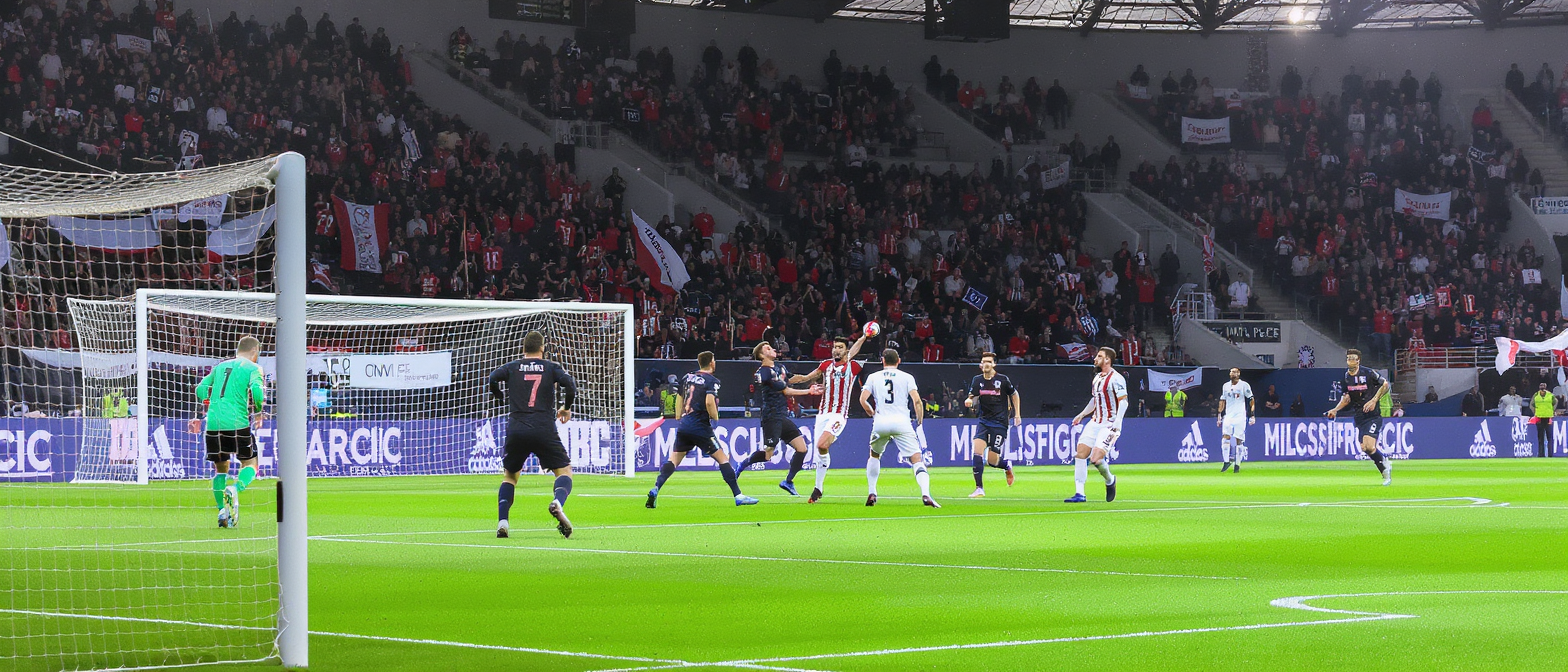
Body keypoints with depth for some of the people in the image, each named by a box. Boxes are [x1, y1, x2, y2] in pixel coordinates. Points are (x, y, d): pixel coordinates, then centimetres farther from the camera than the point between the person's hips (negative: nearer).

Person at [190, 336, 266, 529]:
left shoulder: (220, 366, 21)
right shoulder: (253, 368, 5)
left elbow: (200, 389, 18)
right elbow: (256, 389, -12)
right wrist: (258, 411, 2)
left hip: (213, 424, 4)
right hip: (238, 423, -4)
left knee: (220, 468, 18)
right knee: (249, 463, 11)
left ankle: (222, 512, 8)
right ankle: (235, 489, -20)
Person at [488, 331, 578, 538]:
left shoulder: (511, 367, 12)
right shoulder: (551, 367, 9)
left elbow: (493, 379, -5)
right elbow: (569, 383, -5)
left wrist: (504, 398, 14)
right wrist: (566, 407, 11)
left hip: (515, 430, 2)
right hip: (544, 431, -2)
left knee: (509, 476, 18)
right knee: (564, 470, 6)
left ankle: (502, 521, -1)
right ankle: (558, 503, -27)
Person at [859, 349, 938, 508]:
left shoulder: (873, 377, 13)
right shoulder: (906, 377, 9)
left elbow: (863, 400, 4)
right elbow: (917, 401, -3)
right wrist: (920, 421, 8)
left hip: (880, 422, 2)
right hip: (902, 422, -2)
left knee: (874, 455, 28)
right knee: (917, 459, -6)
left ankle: (871, 494, 23)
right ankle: (925, 494, -27)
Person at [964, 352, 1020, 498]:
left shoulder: (1003, 379, -4)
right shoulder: (977, 380, 3)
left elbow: (1014, 394, 10)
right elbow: (973, 399, 1)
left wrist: (1017, 415, 9)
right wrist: (969, 401, -23)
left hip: (999, 423, -3)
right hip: (983, 421, 3)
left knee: (992, 460, -5)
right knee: (977, 450, -17)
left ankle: (1007, 466, 32)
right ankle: (979, 489, -11)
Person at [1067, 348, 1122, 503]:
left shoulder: (1116, 378, -12)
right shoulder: (1097, 378, 14)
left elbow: (1123, 402, -17)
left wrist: (1116, 424, -25)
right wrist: (1082, 414, 23)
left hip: (1110, 425, -8)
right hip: (1095, 422, 8)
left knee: (1096, 459, -18)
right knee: (1080, 454, -3)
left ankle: (1110, 481, 14)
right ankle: (1080, 494, 1)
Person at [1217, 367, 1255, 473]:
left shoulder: (1244, 385, -2)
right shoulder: (1225, 386, 12)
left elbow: (1251, 400, -1)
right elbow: (1222, 401, 18)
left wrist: (1253, 415, -8)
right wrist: (1219, 416, 12)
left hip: (1240, 416, -4)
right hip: (1228, 416, 4)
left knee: (1239, 440, -4)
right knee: (1225, 437, -11)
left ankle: (1237, 464, 3)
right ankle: (1227, 461, -3)